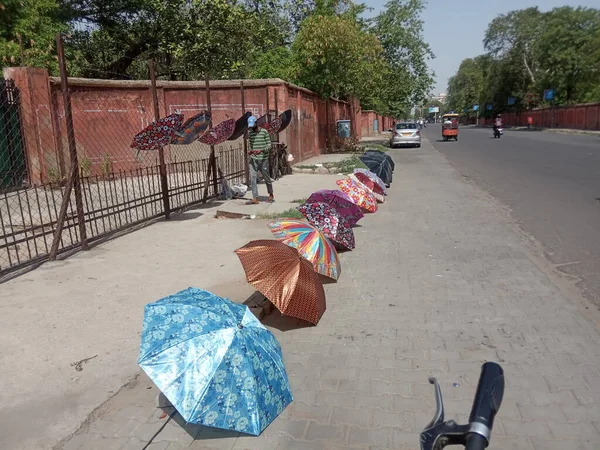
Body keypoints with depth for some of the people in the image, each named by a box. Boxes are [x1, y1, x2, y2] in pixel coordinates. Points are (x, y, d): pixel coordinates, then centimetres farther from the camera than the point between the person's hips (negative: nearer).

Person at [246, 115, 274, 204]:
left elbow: (269, 145, -5)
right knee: (253, 178, -5)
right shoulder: (250, 133, 10)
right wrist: (250, 151, -4)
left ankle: (271, 195, 27)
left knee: (266, 178, 7)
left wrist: (261, 150, -22)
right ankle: (255, 198, -1)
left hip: (263, 159, -4)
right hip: (253, 159, 4)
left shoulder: (264, 132, -4)